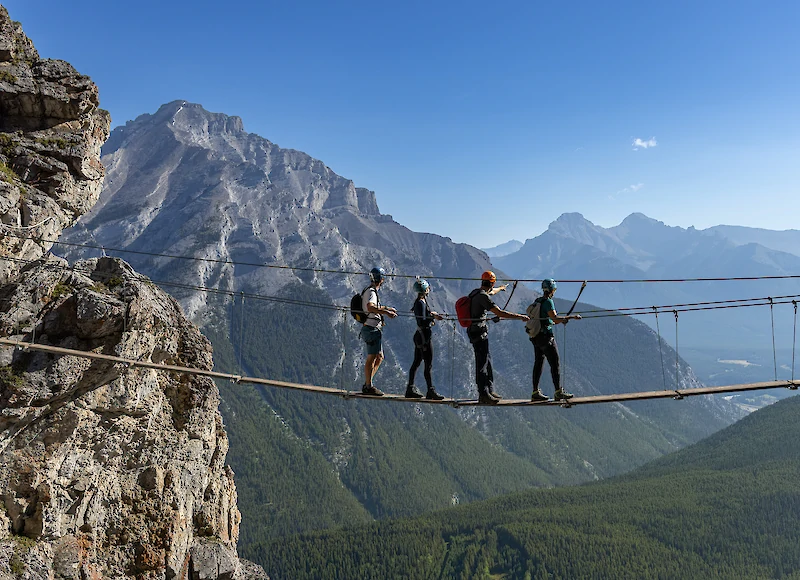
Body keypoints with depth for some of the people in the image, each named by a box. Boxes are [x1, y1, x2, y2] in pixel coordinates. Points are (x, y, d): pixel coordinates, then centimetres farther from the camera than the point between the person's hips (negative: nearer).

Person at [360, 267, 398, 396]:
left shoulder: (369, 290, 17)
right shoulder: (371, 292, -15)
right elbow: (370, 307, -34)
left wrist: (386, 308, 39)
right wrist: (386, 312, -39)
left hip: (373, 329, 11)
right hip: (372, 329, -11)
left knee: (379, 357, 16)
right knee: (371, 358, -5)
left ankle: (367, 384, 20)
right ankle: (368, 387, 2)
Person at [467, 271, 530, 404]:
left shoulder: (476, 292, 11)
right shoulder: (483, 296, -20)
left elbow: (491, 292, 36)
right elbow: (499, 313, -25)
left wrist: (501, 288, 56)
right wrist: (521, 317, -18)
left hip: (474, 330, 10)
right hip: (479, 332, -10)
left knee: (487, 359, 16)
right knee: (482, 362, -8)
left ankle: (489, 390, 24)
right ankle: (483, 395, -6)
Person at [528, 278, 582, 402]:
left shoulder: (537, 301, 14)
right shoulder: (548, 301, -12)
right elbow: (555, 318, -20)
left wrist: (561, 320, 23)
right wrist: (571, 317, -13)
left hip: (535, 337, 9)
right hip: (545, 336, -9)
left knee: (538, 363, 10)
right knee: (555, 363, -3)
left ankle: (535, 393, 11)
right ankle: (558, 392, -1)